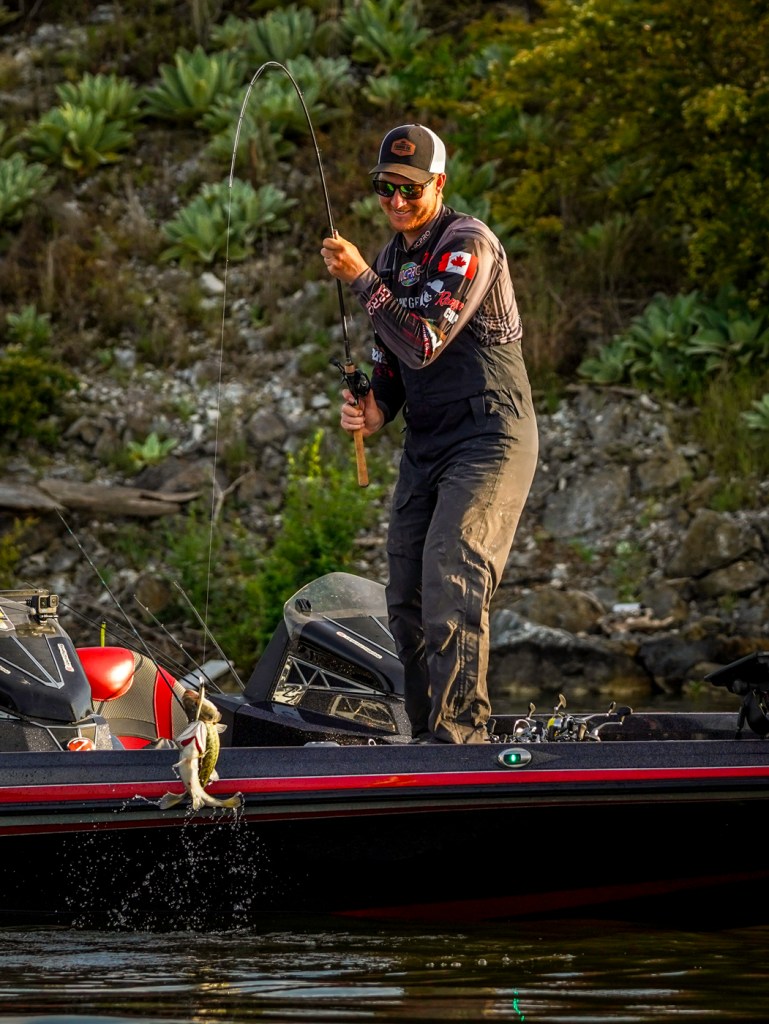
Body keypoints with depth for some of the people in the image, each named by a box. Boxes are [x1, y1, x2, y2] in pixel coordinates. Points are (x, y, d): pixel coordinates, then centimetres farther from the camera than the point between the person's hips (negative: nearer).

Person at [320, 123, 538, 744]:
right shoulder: (393, 257, 14)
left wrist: (361, 279, -22)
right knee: (407, 598, 5)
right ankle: (428, 736, 11)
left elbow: (425, 344, -23)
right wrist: (375, 409, 0)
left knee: (452, 583, -20)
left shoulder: (468, 244, -13)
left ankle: (460, 730, -20)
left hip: (490, 438, -9)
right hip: (426, 444, 9)